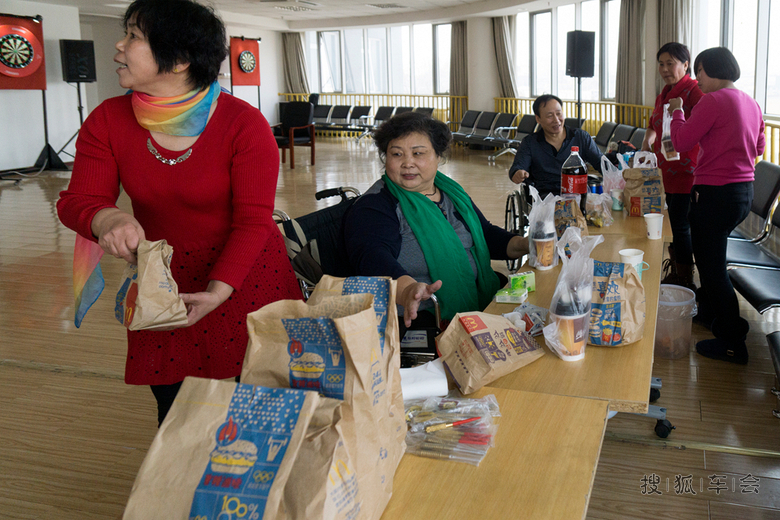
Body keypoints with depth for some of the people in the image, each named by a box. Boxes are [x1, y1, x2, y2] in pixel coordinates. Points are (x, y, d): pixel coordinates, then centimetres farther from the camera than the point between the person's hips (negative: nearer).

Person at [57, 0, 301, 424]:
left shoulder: (244, 124, -19)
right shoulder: (108, 121, -7)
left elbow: (253, 221, -18)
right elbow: (77, 200, -7)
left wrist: (218, 292, -30)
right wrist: (108, 219, -32)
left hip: (244, 277, -2)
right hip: (161, 281, 3)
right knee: (175, 415, 13)